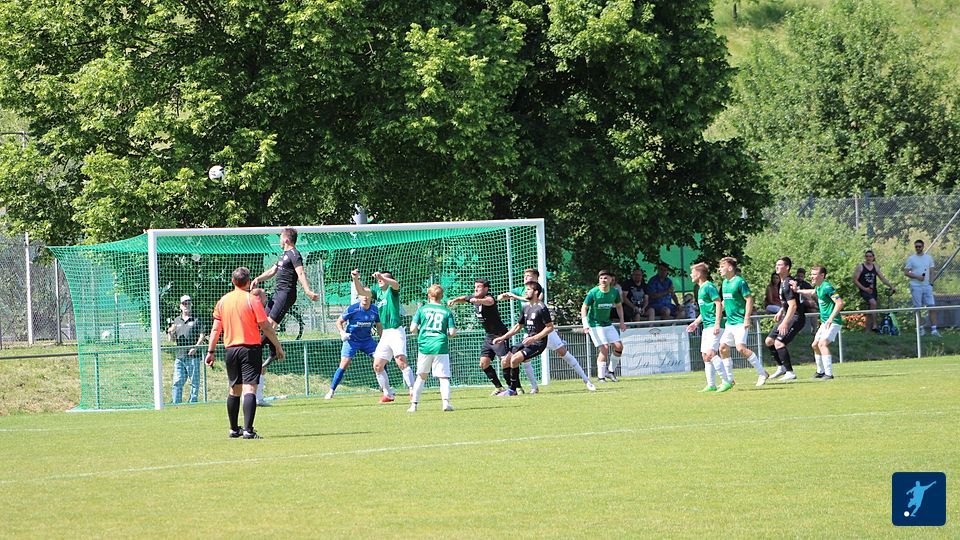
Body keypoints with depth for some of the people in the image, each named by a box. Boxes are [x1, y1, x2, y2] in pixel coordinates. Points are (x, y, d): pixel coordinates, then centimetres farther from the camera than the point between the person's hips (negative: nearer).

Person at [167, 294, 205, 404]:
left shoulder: (195, 320, 5)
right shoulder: (176, 321, 16)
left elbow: (201, 336, 0)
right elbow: (172, 339, 17)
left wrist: (195, 347, -15)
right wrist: (171, 332, -5)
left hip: (192, 356, -3)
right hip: (179, 356, 3)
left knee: (194, 382, -2)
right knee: (177, 382, 0)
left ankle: (193, 403, 3)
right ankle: (175, 404, 2)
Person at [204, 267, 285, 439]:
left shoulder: (223, 301, 6)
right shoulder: (252, 300, -7)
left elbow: (216, 329, 7)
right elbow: (265, 327, -7)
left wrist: (210, 351, 13)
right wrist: (278, 346, 3)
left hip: (231, 349, 5)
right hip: (251, 348, -5)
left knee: (234, 390, 17)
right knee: (249, 389, -11)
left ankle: (234, 429, 26)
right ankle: (248, 430, -21)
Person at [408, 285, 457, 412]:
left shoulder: (422, 309, 5)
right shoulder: (446, 311, 5)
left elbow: (413, 329, 0)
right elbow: (452, 332, 0)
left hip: (425, 346, 1)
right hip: (441, 346, -1)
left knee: (421, 376, 15)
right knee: (444, 377, 1)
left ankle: (414, 404, 13)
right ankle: (446, 401, -20)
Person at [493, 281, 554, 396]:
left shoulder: (541, 308, -14)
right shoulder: (525, 307, 11)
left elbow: (550, 327, -14)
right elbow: (518, 326, 21)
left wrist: (534, 338, -21)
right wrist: (503, 338, 13)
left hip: (537, 343, -9)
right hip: (526, 341, 9)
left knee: (514, 359, -24)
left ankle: (512, 390, -10)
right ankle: (512, 388, 8)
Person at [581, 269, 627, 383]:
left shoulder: (614, 293, -2)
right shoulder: (593, 293, -16)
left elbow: (619, 306, 16)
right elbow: (584, 308, -11)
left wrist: (622, 322, 10)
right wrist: (585, 325, -21)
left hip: (607, 324, 6)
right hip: (595, 324, -6)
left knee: (619, 346, -2)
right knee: (604, 348, -16)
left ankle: (611, 371, 16)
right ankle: (601, 376, -7)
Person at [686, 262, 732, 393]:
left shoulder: (709, 287, -11)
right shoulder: (701, 289, 19)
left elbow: (719, 304, -17)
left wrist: (717, 324, -23)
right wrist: (696, 323, 27)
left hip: (714, 326, -10)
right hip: (707, 326, 10)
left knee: (710, 353, -19)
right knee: (705, 355, 8)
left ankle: (728, 380, -16)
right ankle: (711, 385, 10)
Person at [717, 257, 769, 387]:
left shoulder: (740, 282, -12)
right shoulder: (725, 283, 13)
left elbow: (749, 299, -15)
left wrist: (747, 319, -19)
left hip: (740, 322, -9)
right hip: (729, 322, 9)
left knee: (741, 347, -19)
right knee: (723, 348, 5)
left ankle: (762, 373, -9)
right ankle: (730, 378, 14)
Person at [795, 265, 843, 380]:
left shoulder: (827, 287, -19)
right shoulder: (818, 287, 10)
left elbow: (839, 302, -27)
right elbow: (813, 292, 36)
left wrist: (830, 319, -30)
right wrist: (798, 291, 29)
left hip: (833, 322, -11)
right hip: (824, 322, 11)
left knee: (822, 344, -24)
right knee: (815, 345, 18)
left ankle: (829, 373, -26)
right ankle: (821, 371, 34)